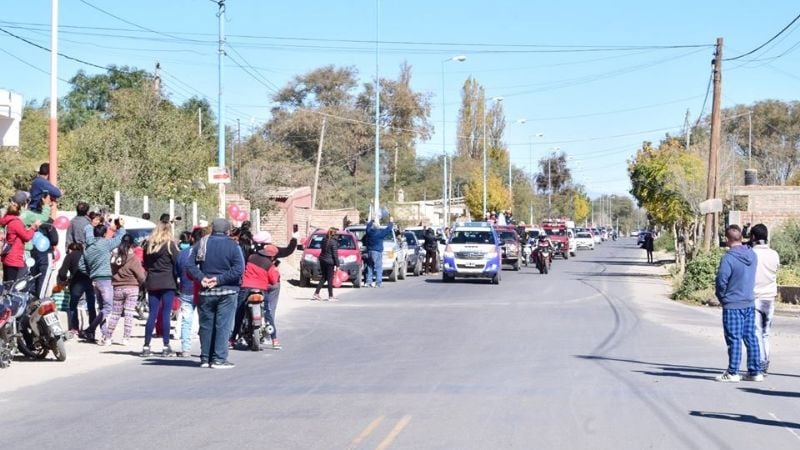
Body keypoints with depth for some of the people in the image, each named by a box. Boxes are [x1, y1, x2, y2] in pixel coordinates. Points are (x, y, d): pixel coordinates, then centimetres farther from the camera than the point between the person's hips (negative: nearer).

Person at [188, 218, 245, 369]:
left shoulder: (201, 244, 4)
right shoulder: (233, 246, -5)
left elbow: (190, 265, -4)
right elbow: (239, 269, -15)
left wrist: (201, 277, -9)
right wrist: (220, 279, -14)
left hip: (206, 292, 3)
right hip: (227, 291, -3)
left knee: (206, 325, 11)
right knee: (223, 325, -1)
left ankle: (205, 358, 15)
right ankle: (219, 359, -5)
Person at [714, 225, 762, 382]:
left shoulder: (728, 258, -18)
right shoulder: (752, 255, 2)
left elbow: (721, 281, -15)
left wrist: (722, 298, 1)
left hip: (732, 305, -6)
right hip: (750, 303, 6)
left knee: (734, 339, 0)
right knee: (751, 338, 10)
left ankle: (732, 373, 4)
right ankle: (755, 372, 13)